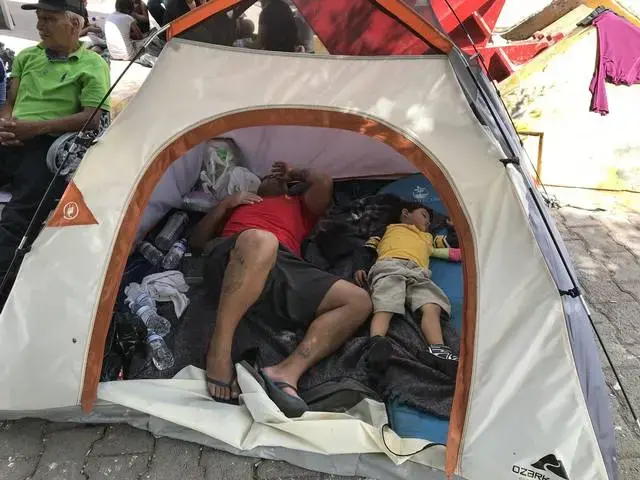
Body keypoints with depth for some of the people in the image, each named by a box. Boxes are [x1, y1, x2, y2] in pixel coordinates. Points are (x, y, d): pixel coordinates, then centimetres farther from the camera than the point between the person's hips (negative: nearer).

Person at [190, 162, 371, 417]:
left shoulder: (298, 204, 40)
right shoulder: (239, 202, 39)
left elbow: (324, 183, 18)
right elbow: (197, 240, 31)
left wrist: (295, 173, 38)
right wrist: (227, 203, 19)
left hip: (286, 266, 3)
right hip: (233, 260, -2)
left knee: (359, 302, -16)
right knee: (261, 240, -40)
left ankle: (286, 372, -34)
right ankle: (218, 352, -36)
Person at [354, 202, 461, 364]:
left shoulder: (428, 238, 45)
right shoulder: (389, 228, 34)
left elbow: (454, 253, 36)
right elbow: (369, 249, 22)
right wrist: (361, 267, 3)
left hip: (418, 273, 3)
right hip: (389, 266, -3)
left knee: (432, 306, -28)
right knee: (385, 307, -31)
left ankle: (438, 351, -47)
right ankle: (377, 343, -53)